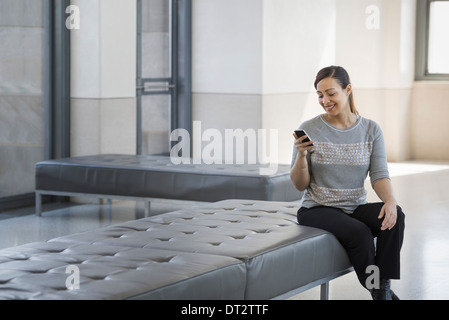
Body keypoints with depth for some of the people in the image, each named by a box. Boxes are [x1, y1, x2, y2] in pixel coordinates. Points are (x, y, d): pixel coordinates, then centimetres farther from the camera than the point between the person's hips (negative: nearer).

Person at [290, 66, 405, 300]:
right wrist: (301, 155, -22)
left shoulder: (371, 130, 4)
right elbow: (300, 185, -3)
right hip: (317, 210, -3)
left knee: (395, 216, -27)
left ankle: (384, 287, -20)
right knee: (360, 232, -32)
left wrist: (390, 200, -24)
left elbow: (379, 175, -3)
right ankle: (377, 292, -13)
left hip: (356, 208, 3)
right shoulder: (309, 129, -4)